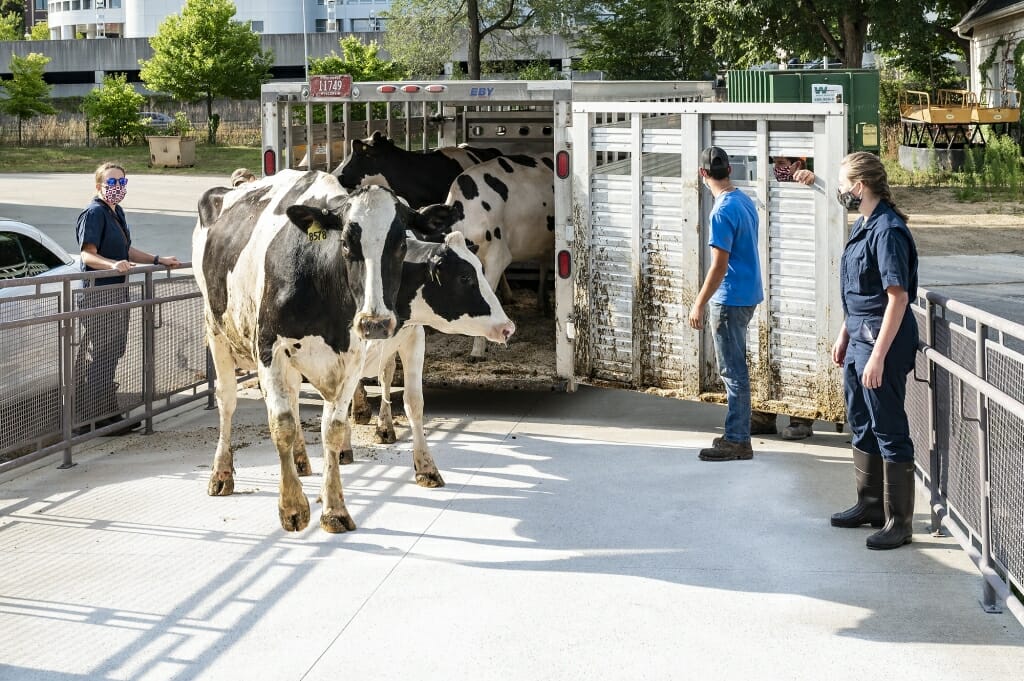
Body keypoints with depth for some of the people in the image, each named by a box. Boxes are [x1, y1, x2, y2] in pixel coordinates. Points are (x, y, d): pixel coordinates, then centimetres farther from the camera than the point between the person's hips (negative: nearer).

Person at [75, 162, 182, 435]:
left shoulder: (117, 212, 17)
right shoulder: (94, 213, -11)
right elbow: (88, 255, -19)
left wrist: (159, 260, 26)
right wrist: (113, 265, -35)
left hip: (118, 290, 10)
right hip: (99, 292, -10)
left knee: (113, 350, 12)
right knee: (101, 354, -9)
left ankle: (108, 415, 18)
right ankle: (103, 416, -7)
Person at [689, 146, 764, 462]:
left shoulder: (722, 212, -20)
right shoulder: (746, 201, 8)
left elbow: (719, 266, -22)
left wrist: (699, 304, -16)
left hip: (730, 299, -9)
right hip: (748, 293, 9)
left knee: (733, 371, -4)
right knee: (735, 368, 15)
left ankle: (738, 442, 1)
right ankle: (737, 434, 22)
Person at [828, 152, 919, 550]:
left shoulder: (888, 230, -20)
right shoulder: (862, 225, 11)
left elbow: (898, 297, -24)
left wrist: (878, 356, -26)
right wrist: (845, 335, 22)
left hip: (883, 340, -10)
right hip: (860, 337, 10)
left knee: (889, 431, -4)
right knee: (861, 424, 19)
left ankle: (899, 522, 4)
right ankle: (870, 505, 32)